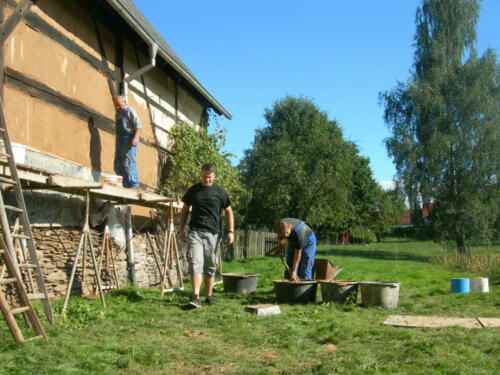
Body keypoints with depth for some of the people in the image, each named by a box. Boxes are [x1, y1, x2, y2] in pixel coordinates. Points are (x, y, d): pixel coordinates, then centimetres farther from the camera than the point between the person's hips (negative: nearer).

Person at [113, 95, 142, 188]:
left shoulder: (129, 110, -3)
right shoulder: (118, 113, 21)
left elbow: (138, 125, -11)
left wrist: (135, 138, -22)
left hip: (129, 140, -9)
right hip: (120, 141, 9)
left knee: (129, 162, -13)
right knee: (118, 164, 7)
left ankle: (134, 185, -13)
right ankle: (123, 185, 10)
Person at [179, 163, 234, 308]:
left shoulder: (220, 191, 4)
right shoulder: (193, 190, 7)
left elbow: (228, 212, 8)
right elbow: (185, 210, 15)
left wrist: (230, 231, -1)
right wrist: (182, 229, 10)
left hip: (213, 233, 0)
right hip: (195, 232, 0)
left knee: (210, 266, 7)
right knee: (195, 262, -14)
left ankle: (209, 296, 18)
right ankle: (195, 296, -19)